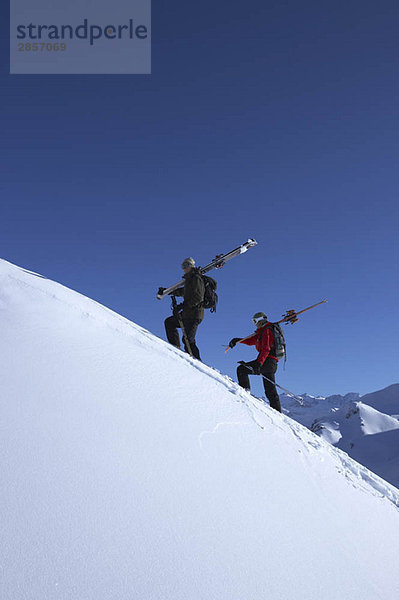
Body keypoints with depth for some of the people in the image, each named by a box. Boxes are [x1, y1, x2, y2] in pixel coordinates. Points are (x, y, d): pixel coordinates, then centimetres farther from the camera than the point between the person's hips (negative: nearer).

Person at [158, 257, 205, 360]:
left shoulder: (196, 278, -10)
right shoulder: (190, 279, 20)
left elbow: (198, 297, -21)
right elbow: (182, 291, 37)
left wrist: (183, 305, -24)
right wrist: (166, 291, 35)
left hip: (194, 314, -10)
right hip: (187, 313, 10)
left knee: (188, 340, -14)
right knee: (169, 322, 17)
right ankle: (175, 347, 10)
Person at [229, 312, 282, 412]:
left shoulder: (266, 331, -6)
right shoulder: (262, 332, 25)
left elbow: (266, 349, -19)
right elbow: (251, 341, 33)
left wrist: (259, 363, -29)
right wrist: (237, 340, 21)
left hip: (267, 361, -10)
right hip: (272, 365, 10)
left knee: (241, 369, -11)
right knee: (270, 391, 10)